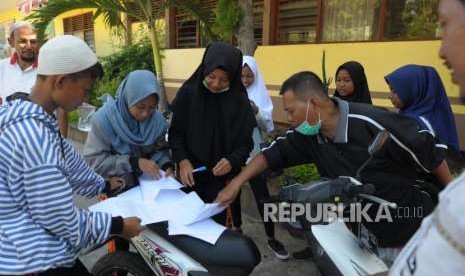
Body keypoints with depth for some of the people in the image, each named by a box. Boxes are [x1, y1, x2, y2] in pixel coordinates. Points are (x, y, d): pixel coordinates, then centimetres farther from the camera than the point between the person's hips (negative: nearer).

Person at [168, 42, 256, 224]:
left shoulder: (239, 101, -8)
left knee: (216, 222, 8)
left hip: (222, 178, 0)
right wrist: (182, 160, -16)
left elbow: (245, 143, -5)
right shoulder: (188, 93, -7)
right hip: (190, 175, 1)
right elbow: (175, 133, -1)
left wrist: (232, 161, -24)